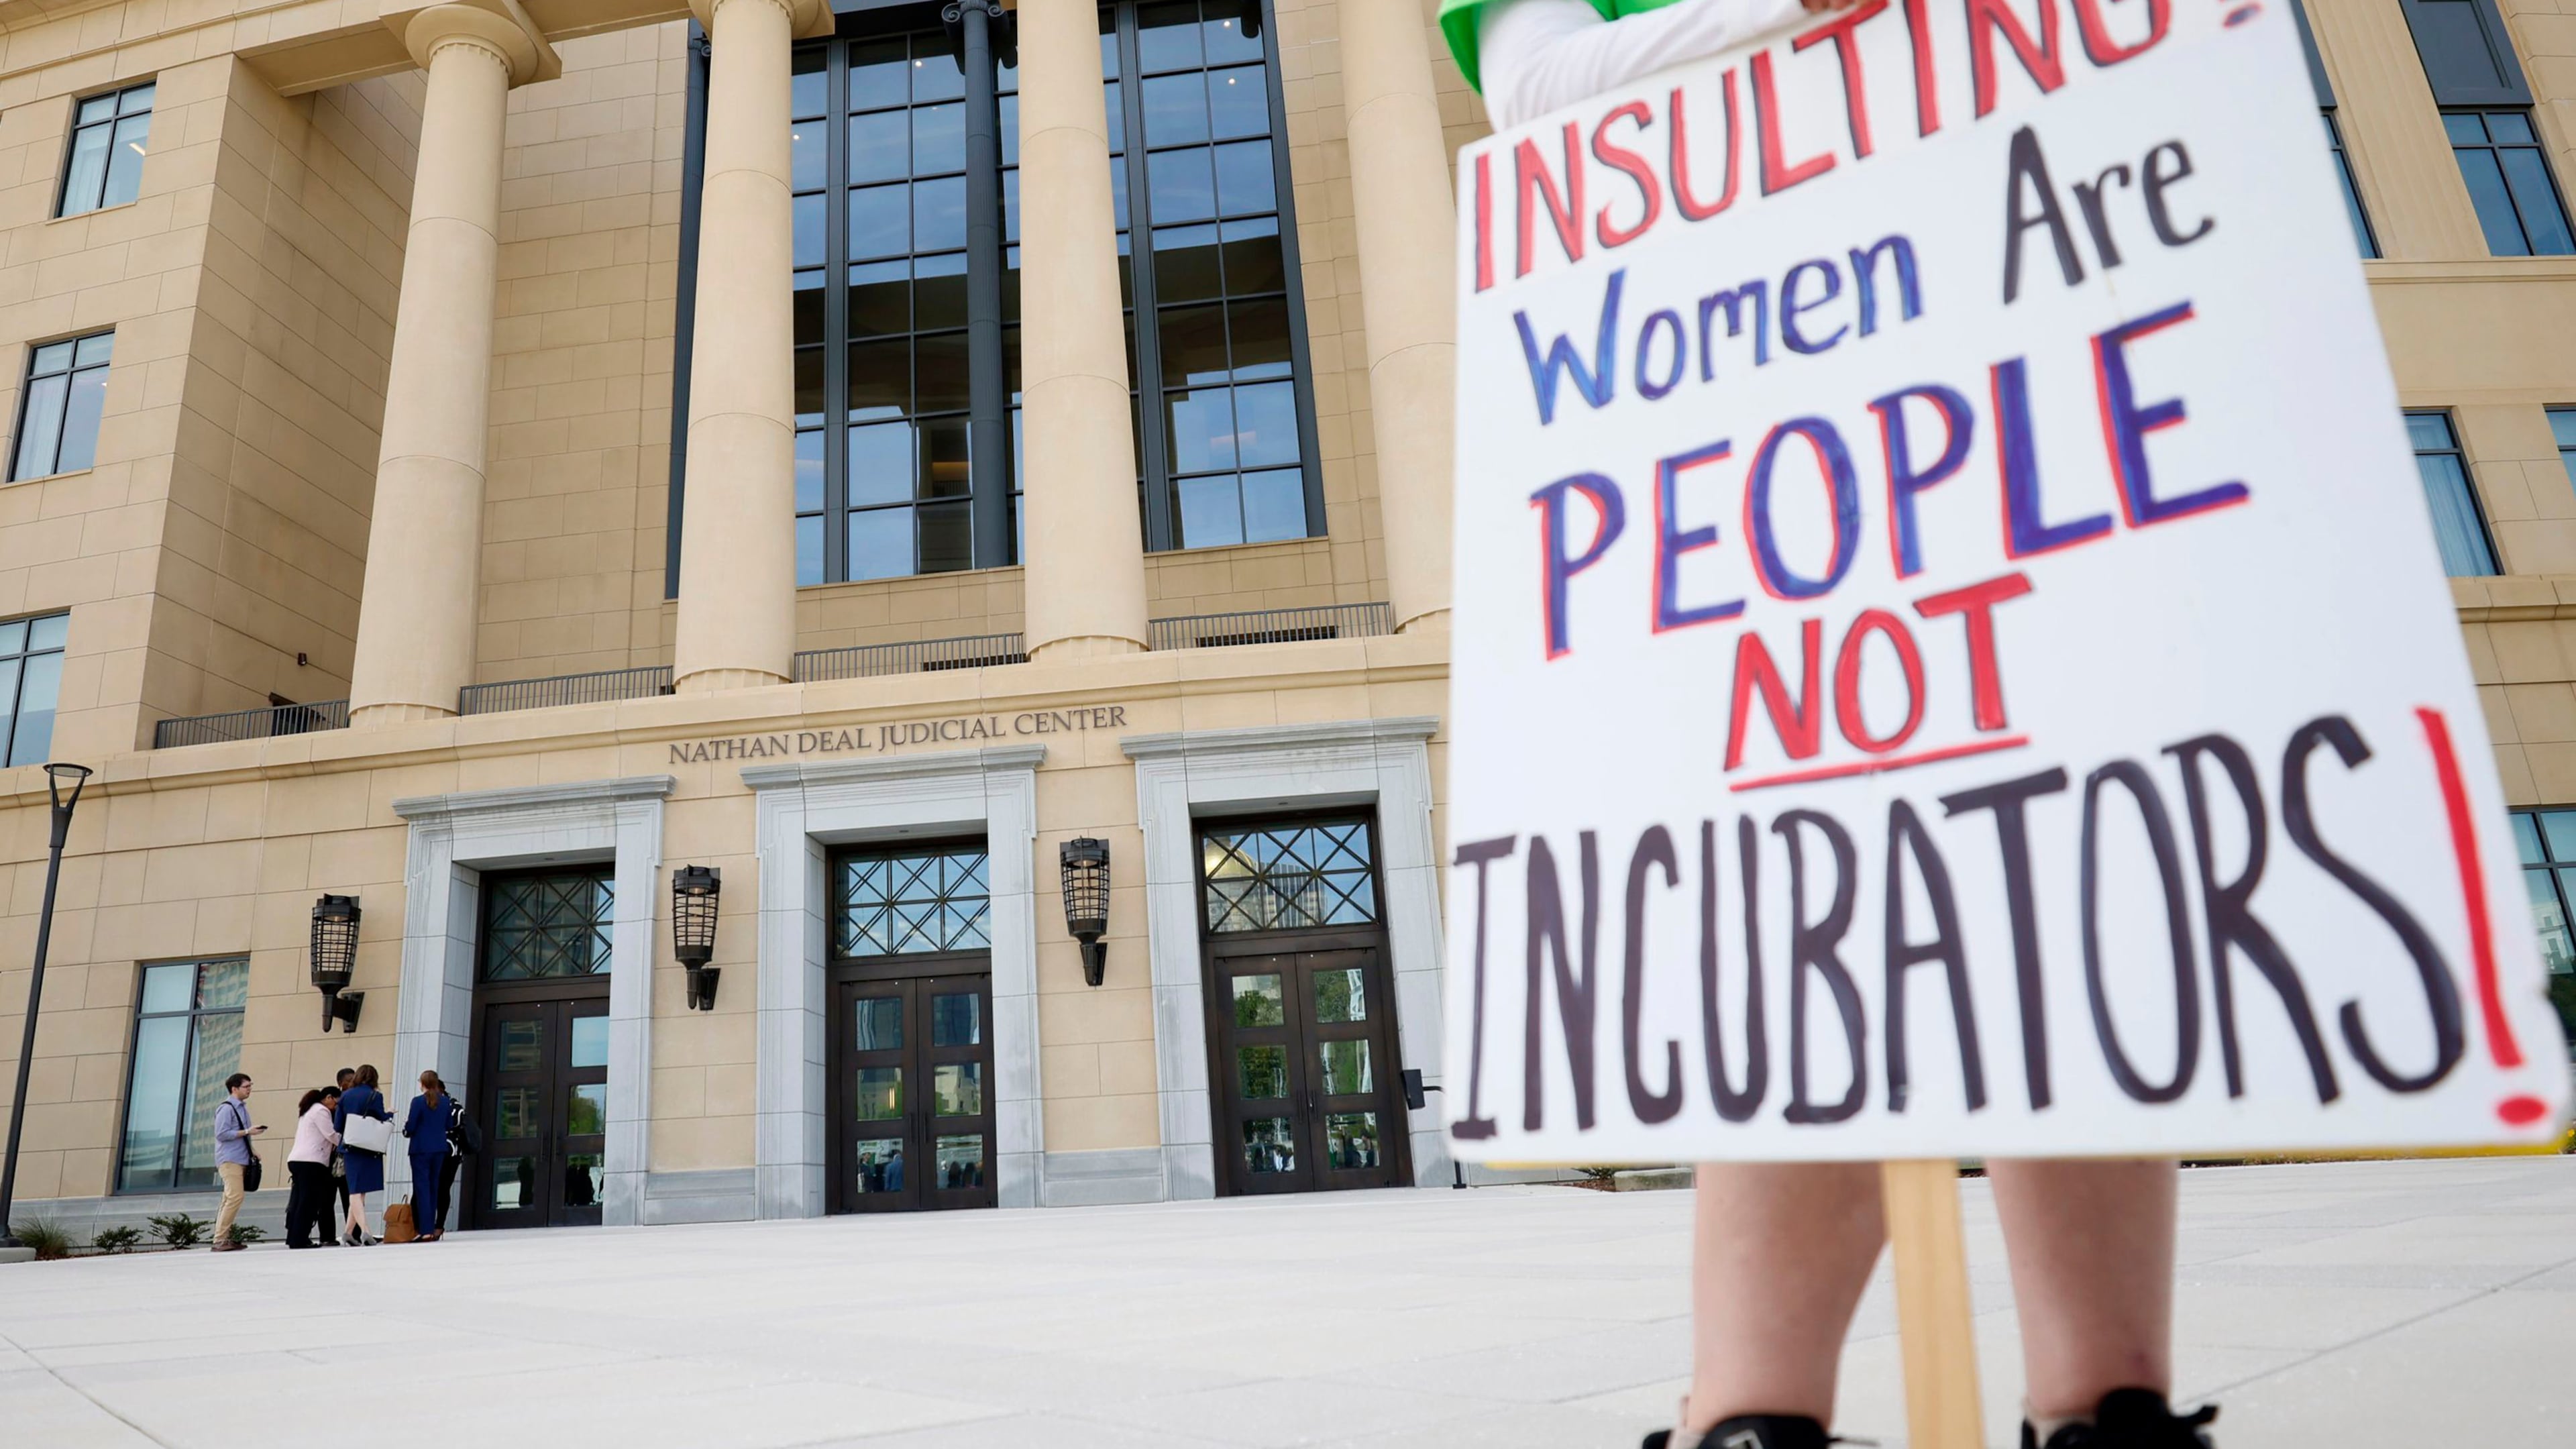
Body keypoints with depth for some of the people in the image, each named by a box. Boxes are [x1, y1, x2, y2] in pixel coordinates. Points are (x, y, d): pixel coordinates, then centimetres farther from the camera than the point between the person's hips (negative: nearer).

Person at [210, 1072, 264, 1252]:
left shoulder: (243, 1108, 15)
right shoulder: (226, 1108, -10)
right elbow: (221, 1134, -17)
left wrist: (251, 1152, 15)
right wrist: (247, 1132, -18)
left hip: (241, 1160, 9)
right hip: (229, 1160, -9)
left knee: (229, 1200, 11)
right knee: (235, 1197, -15)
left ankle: (224, 1238, 14)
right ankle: (220, 1240, -11)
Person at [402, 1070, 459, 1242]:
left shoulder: (418, 1101, -11)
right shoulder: (446, 1102, 3)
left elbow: (410, 1127, -11)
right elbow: (449, 1125, 9)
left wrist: (406, 1129, 11)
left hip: (421, 1149, -5)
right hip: (440, 1149, 5)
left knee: (422, 1188, -2)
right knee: (434, 1187, 14)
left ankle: (426, 1230, -6)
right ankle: (432, 1227, 16)